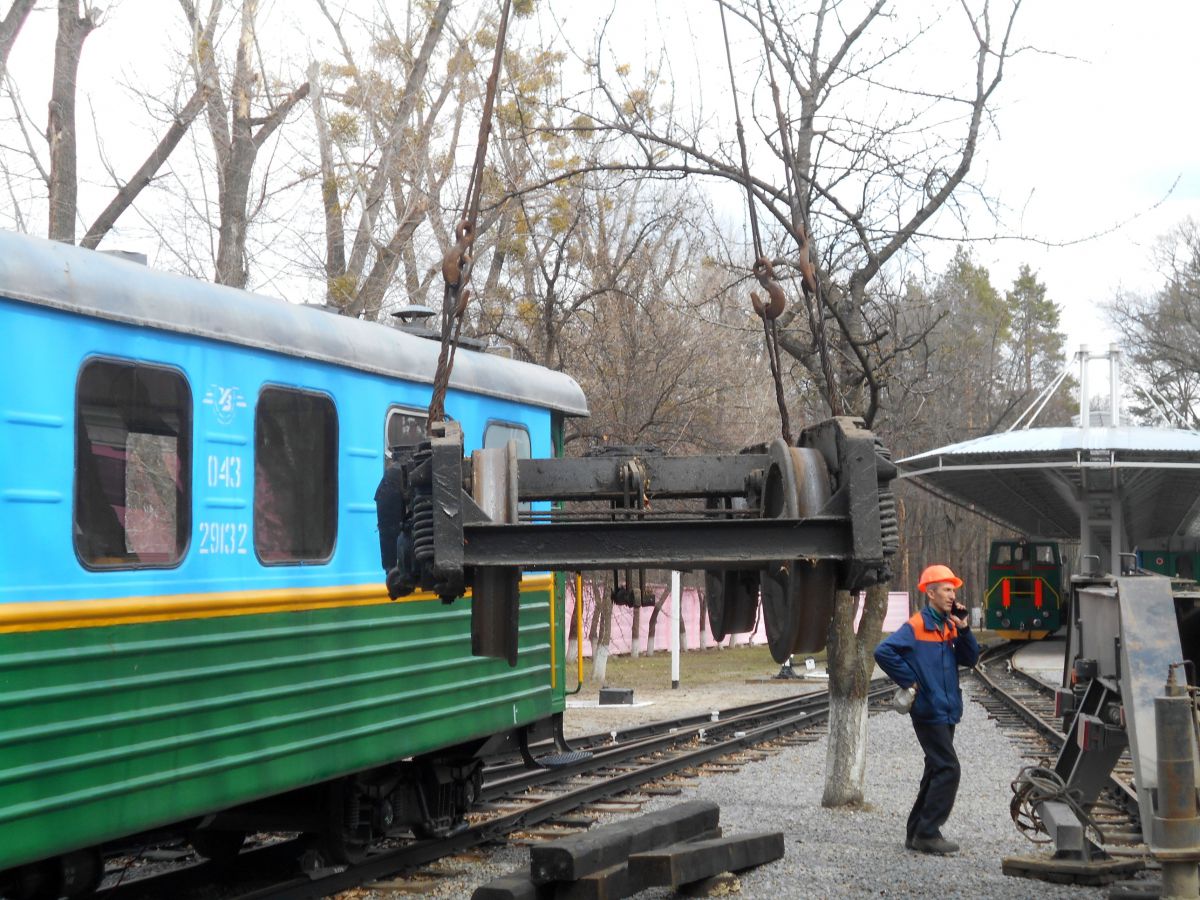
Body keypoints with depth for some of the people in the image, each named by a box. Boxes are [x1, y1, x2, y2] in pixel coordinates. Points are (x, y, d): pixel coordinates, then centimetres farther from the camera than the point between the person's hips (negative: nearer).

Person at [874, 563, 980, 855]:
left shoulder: (949, 625, 12)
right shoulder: (917, 626, -12)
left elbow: (969, 659, 10)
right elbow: (883, 651, -21)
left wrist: (963, 630, -4)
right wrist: (909, 680, -16)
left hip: (946, 711, 9)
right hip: (929, 711, -9)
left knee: (937, 771, 13)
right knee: (948, 769, -13)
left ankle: (918, 833, 20)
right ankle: (928, 833, -8)